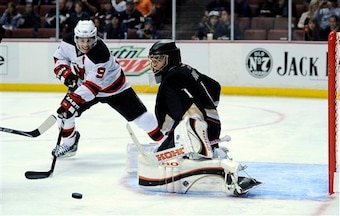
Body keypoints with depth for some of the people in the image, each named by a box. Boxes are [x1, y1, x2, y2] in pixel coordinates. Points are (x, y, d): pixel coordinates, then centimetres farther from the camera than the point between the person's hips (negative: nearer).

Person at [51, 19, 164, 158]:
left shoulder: (100, 54, -38)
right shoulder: (68, 42, -21)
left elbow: (92, 86, -39)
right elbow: (59, 57, -1)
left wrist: (72, 101, -45)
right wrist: (67, 74, -20)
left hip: (112, 86, -5)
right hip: (82, 83, 5)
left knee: (137, 113, -6)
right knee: (64, 111, -9)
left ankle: (163, 140, 7)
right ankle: (69, 144, 15)